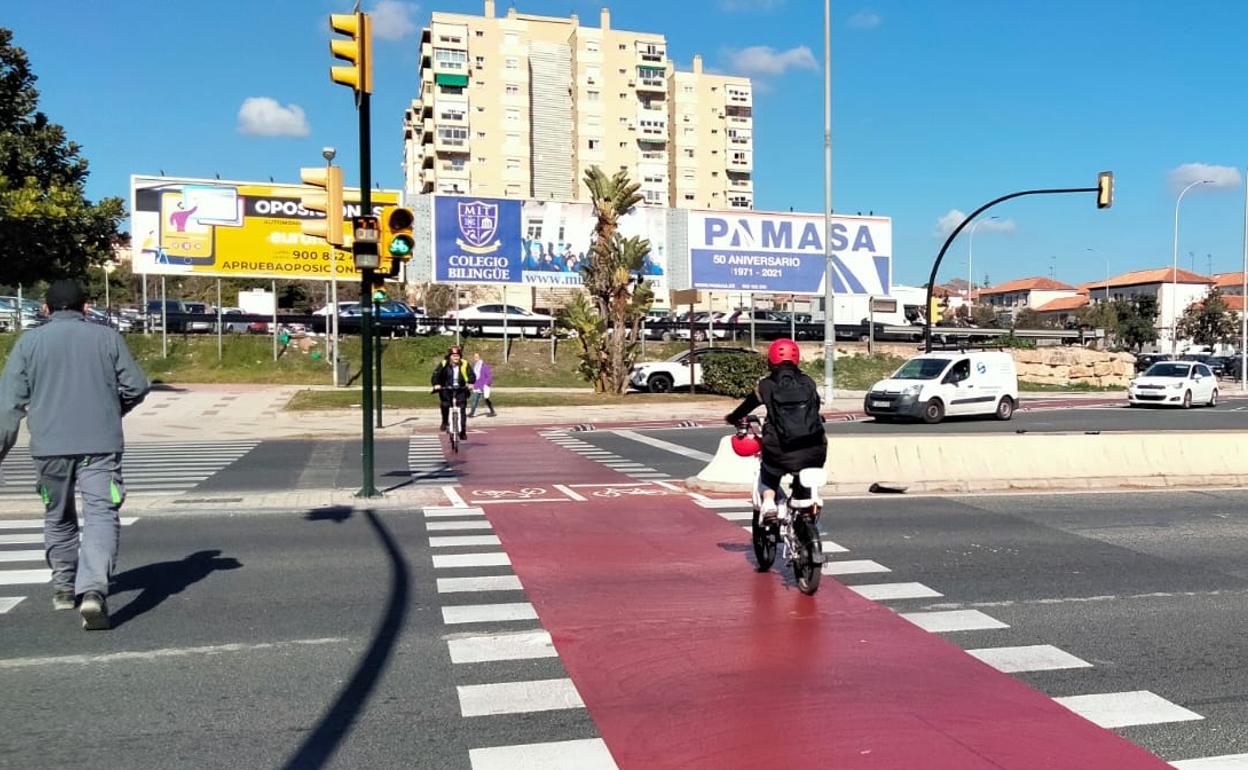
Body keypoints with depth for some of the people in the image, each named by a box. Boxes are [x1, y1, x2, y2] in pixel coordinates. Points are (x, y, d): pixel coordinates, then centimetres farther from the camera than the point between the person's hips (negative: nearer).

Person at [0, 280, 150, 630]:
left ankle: (63, 587, 33)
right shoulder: (107, 337, 6)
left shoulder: (29, 342, 6)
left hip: (49, 445, 2)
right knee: (101, 515, -7)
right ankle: (93, 590, -25)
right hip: (101, 444, -1)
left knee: (58, 516, 20)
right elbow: (136, 386, 6)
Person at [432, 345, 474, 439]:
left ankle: (463, 431, 6)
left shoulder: (464, 364, -5)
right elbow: (436, 374, -12)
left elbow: (472, 375, -9)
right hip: (446, 389, -1)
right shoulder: (444, 364, -7)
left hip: (461, 389, 1)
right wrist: (436, 384, -29)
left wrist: (470, 383, -29)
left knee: (462, 408, -5)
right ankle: (445, 422, -1)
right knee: (445, 404, -25)